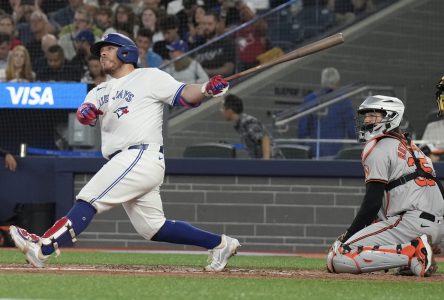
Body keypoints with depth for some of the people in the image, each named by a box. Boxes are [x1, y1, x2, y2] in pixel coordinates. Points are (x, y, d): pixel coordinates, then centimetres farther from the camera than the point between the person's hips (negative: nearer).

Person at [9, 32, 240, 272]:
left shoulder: (149, 77, 3)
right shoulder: (101, 91, 25)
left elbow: (183, 95, -7)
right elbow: (85, 116, 8)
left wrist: (206, 90, -28)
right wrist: (86, 112, -16)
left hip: (142, 157, -8)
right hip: (125, 162, 8)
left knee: (88, 200, -18)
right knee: (153, 228, 7)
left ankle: (44, 248, -28)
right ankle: (219, 243, 14)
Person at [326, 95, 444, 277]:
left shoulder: (378, 148, 0)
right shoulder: (410, 145, 27)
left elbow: (372, 202, -8)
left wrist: (348, 235, -1)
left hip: (411, 222, -9)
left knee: (337, 258, -15)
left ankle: (414, 255, -20)